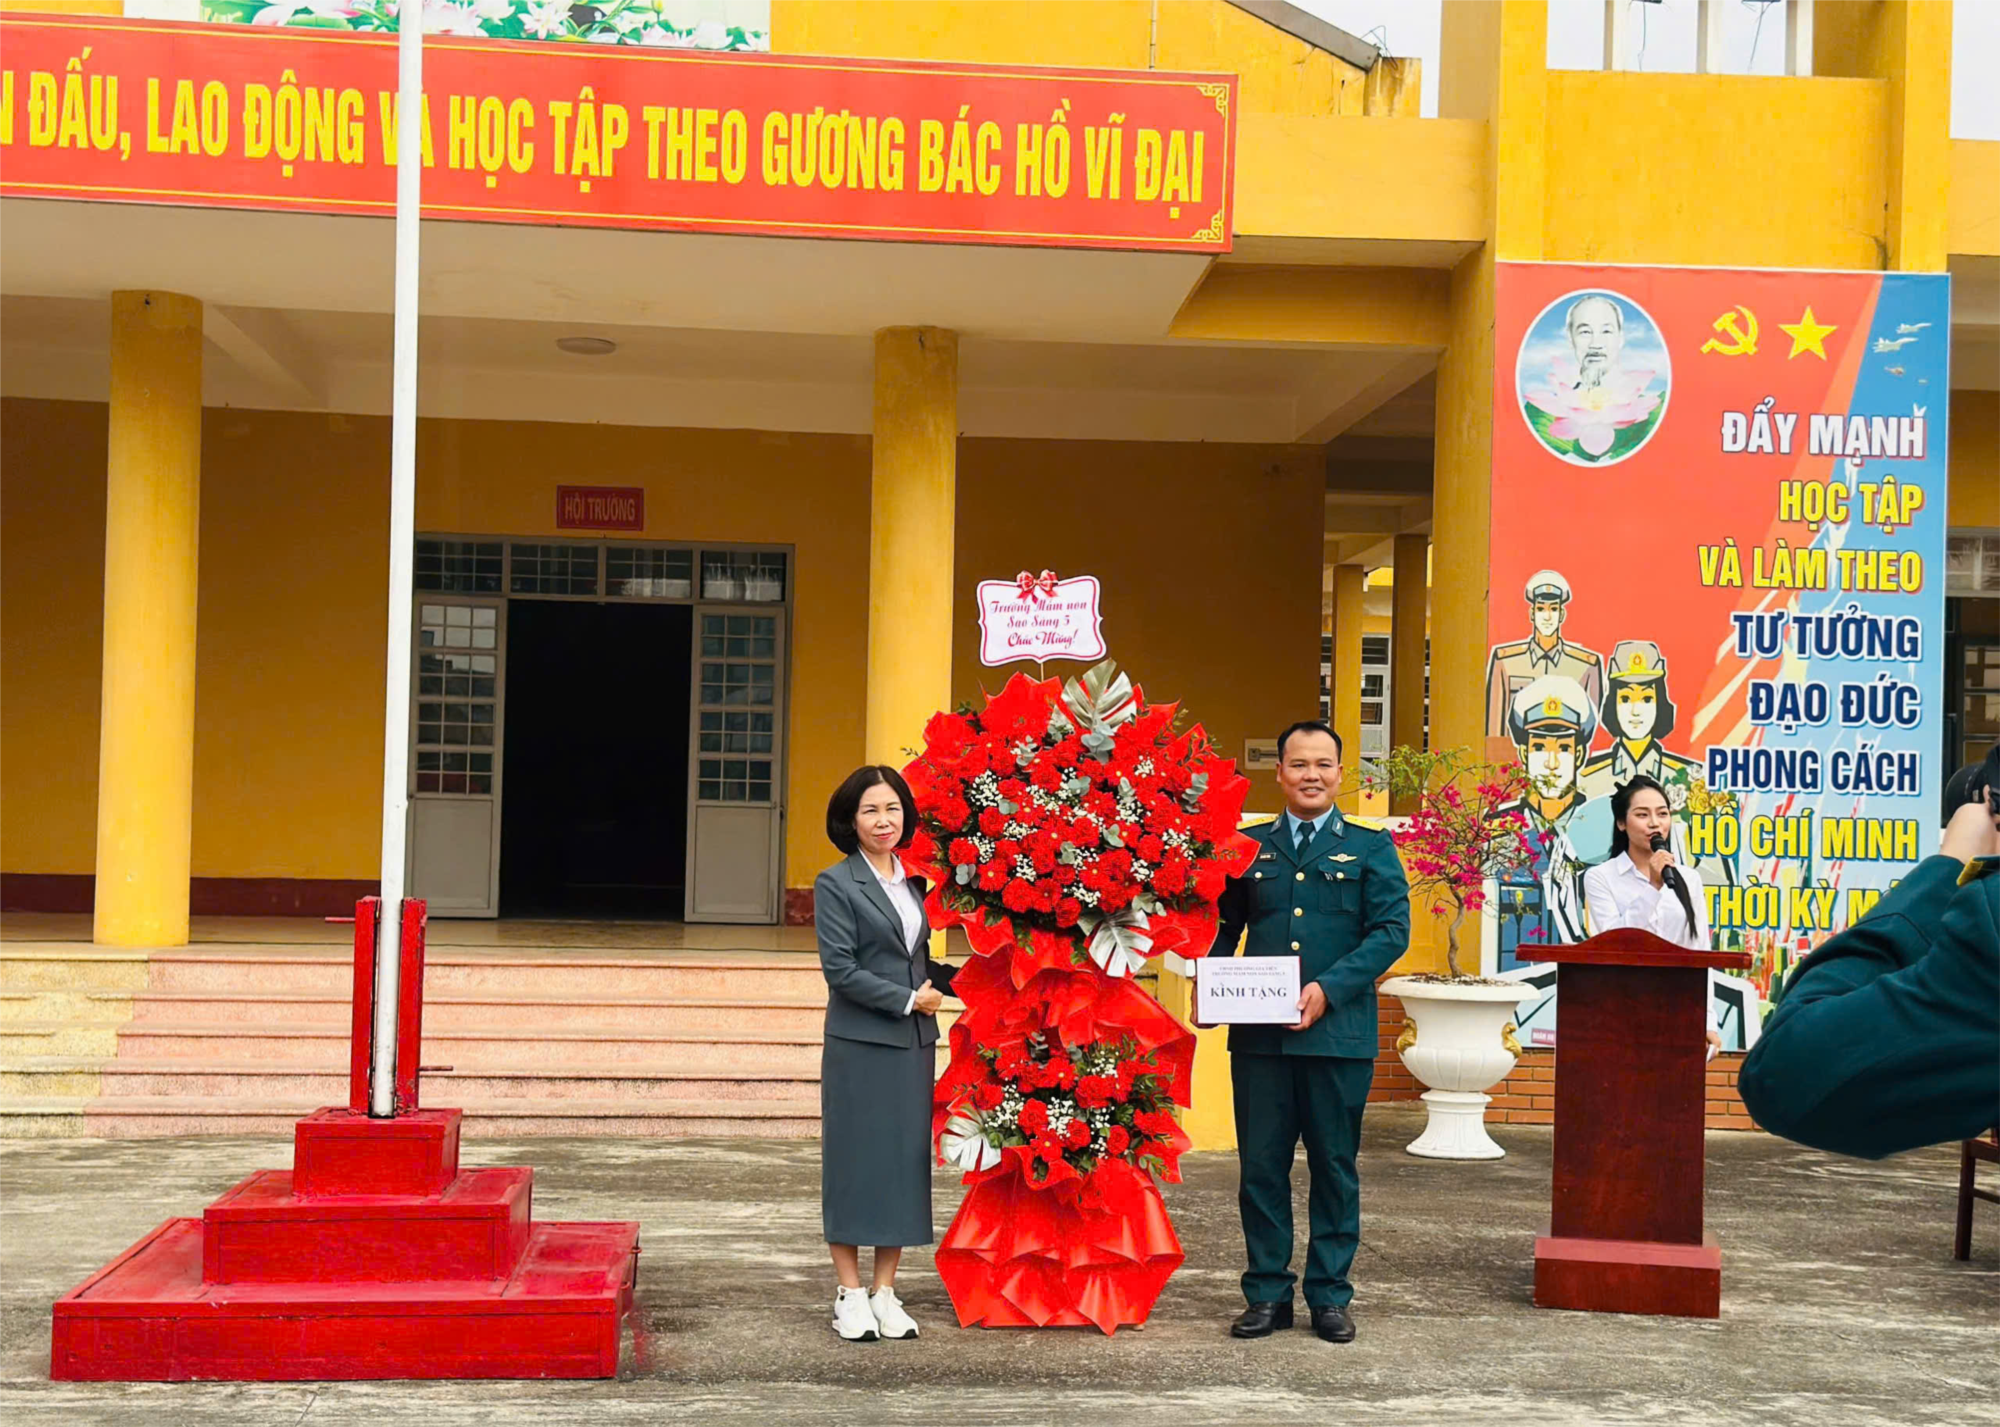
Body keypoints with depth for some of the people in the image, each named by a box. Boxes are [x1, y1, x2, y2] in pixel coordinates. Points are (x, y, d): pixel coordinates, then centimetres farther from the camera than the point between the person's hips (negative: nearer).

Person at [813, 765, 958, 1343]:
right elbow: (841, 970, -11)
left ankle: (886, 1292, 14)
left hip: (913, 1042, 6)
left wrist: (955, 979, 4)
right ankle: (850, 1295, 9)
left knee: (906, 1159, 6)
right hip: (859, 1044, -6)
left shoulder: (912, 881, 13)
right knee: (855, 1159, -1)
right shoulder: (835, 884, -5)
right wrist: (908, 998, -11)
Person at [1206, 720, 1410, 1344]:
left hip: (1339, 1033, -1)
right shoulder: (1247, 847, 12)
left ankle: (1330, 1296, 15)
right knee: (1261, 1167, 4)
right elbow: (1223, 927, 13)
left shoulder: (1370, 848, 6)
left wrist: (1328, 988, -15)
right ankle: (1267, 1293, 14)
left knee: (1335, 1168, 6)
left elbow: (1392, 930, -3)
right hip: (1259, 1035, 2)